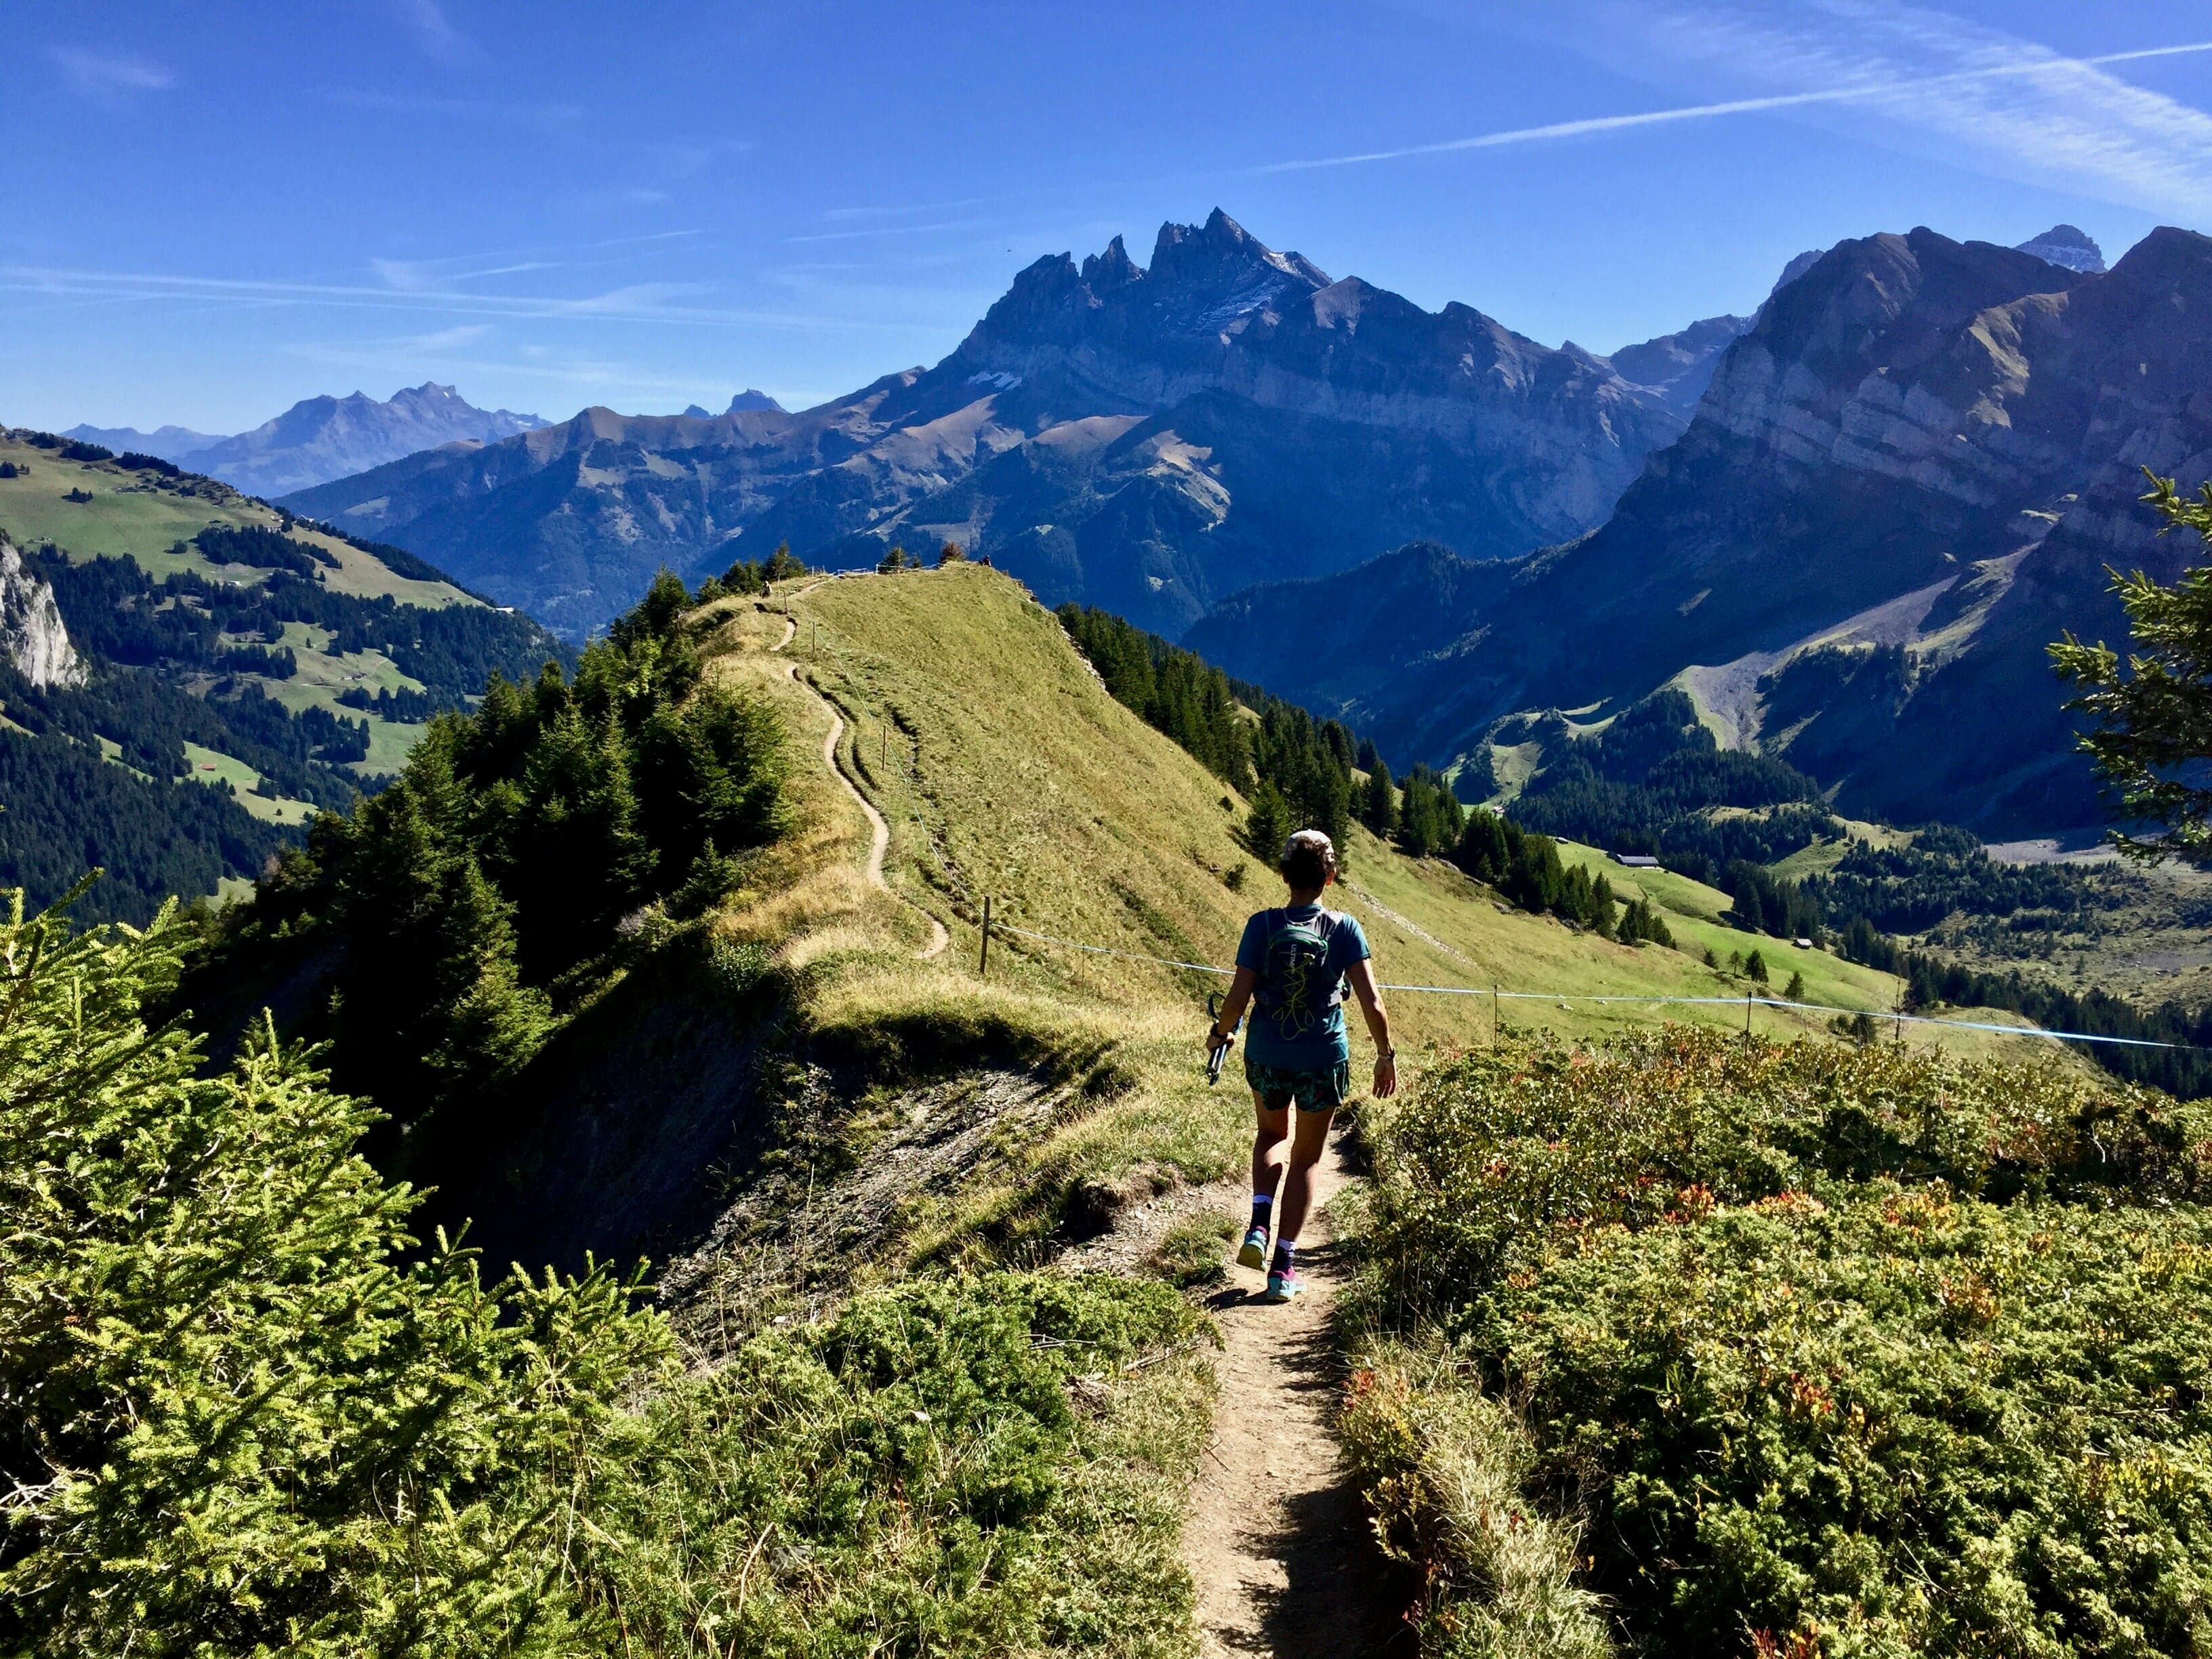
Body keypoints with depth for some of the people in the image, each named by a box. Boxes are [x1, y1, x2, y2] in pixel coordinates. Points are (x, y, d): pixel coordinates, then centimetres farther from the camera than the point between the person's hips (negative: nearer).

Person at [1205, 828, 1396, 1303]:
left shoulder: (1262, 926, -9)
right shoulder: (1344, 929, -9)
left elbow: (1238, 997, -10)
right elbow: (1373, 1004, -11)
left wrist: (1218, 1035, 9)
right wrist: (1386, 1055, 3)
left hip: (1266, 1057, 1)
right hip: (1324, 1061, -1)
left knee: (1272, 1136, 28)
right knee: (1306, 1158, 15)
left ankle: (1259, 1227, 8)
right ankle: (1284, 1267, 15)